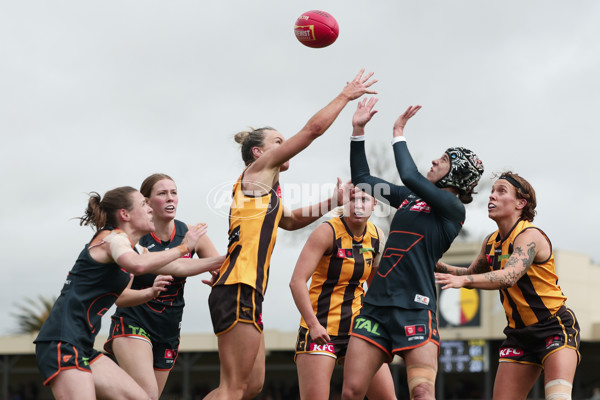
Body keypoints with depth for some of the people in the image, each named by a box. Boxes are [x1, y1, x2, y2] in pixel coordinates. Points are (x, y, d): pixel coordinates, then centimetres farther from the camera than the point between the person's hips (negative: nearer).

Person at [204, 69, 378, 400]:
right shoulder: (258, 170, 2)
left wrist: (331, 202, 35)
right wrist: (346, 94, 9)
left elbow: (289, 220, 45)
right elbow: (313, 129, -1)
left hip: (246, 294, 10)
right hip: (238, 289, -10)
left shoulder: (266, 188, 25)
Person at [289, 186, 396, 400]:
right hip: (321, 331, -6)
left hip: (358, 328, 6)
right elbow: (297, 281, -20)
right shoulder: (327, 232, -11)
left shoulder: (376, 236, 7)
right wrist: (313, 325, -29)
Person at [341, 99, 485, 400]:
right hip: (375, 304, 6)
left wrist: (398, 133, -2)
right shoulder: (409, 197, 20)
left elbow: (409, 175, -15)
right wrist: (358, 131, 25)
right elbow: (363, 180, 30)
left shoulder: (452, 207, -2)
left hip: (414, 308, -6)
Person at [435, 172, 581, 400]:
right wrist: (436, 265, 7)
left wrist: (463, 280, -48)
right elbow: (471, 274, 25)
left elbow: (509, 276, -35)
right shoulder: (490, 243, 7)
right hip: (519, 334, 7)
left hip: (556, 327, -7)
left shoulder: (529, 236, -17)